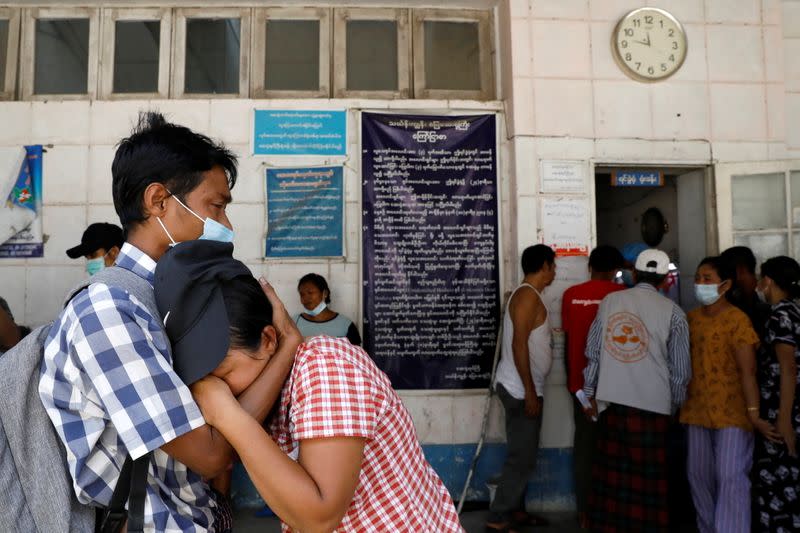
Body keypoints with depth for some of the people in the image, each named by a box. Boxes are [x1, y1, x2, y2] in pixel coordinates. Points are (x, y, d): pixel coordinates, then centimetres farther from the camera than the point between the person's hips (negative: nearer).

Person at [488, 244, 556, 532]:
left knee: (523, 454, 16)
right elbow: (519, 344, -22)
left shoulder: (527, 294, 15)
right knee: (522, 457, -6)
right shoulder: (528, 294, -15)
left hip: (523, 388, 10)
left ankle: (515, 509, 25)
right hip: (521, 389, -10)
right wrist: (530, 391, -22)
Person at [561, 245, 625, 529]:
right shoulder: (622, 294, -6)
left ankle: (584, 511, 14)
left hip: (581, 381, 3)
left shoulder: (571, 295, 2)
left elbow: (568, 339, 7)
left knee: (584, 444, 9)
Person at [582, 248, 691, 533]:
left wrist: (590, 392, 13)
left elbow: (593, 351, 5)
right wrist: (675, 405, 15)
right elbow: (680, 369, 1)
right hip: (652, 403, -2)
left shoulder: (609, 301, 3)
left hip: (611, 399, 2)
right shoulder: (672, 312, -2)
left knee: (612, 470, 11)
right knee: (648, 477, 8)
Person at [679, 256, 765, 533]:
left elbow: (747, 371, -17)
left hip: (731, 411, -6)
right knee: (698, 474, 14)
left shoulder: (737, 320, -12)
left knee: (730, 477, -4)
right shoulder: (691, 318, 7)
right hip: (697, 410, 6)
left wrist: (753, 412, -25)